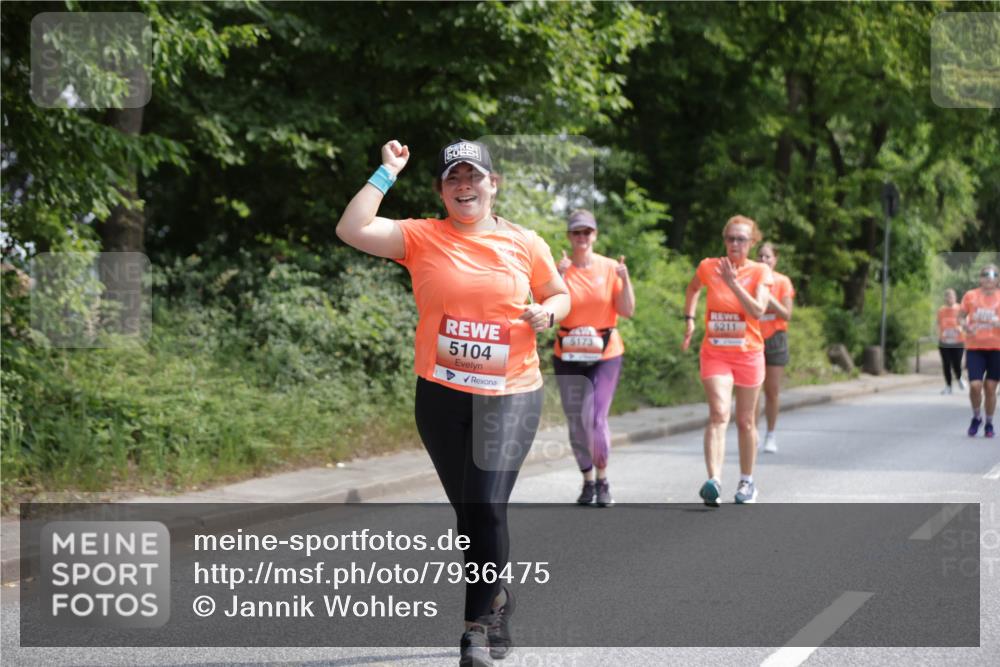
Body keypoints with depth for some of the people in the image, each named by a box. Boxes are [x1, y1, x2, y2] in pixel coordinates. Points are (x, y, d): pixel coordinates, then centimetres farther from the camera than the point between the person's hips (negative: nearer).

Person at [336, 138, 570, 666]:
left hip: (510, 395, -1)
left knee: (488, 507, -15)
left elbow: (560, 294, 16)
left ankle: (478, 624, -4)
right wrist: (387, 173, -8)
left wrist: (547, 313, -6)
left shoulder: (524, 243, 3)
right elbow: (352, 230, -12)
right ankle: (496, 599, 34)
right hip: (441, 397, 1)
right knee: (468, 511, 11)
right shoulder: (422, 238, 0)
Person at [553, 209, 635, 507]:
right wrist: (559, 277, -24)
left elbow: (627, 311, -4)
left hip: (605, 355, -1)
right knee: (576, 424, 4)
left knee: (596, 419, -13)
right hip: (568, 356, 1)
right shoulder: (560, 268, -2)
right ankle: (588, 481, 22)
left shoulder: (610, 268, -1)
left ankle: (602, 477, 9)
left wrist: (625, 279, -18)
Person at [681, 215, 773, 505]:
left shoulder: (761, 272, -4)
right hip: (715, 353, 0)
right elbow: (693, 289, 24)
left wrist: (732, 282, -24)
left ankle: (747, 481, 28)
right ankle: (714, 481, -30)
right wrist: (689, 319, 14)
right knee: (718, 413, -19)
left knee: (746, 421, 11)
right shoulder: (708, 267, 1)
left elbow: (758, 310, -19)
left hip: (748, 353, 0)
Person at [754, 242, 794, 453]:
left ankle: (770, 435, 14)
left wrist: (771, 300, -18)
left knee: (772, 391, 3)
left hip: (775, 339, -1)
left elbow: (787, 315, -5)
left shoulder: (783, 282, 0)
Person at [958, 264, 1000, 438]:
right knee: (975, 386, -12)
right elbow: (961, 316, 10)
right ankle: (976, 417, 15)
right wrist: (966, 326, -11)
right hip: (974, 347, 0)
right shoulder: (970, 296, 2)